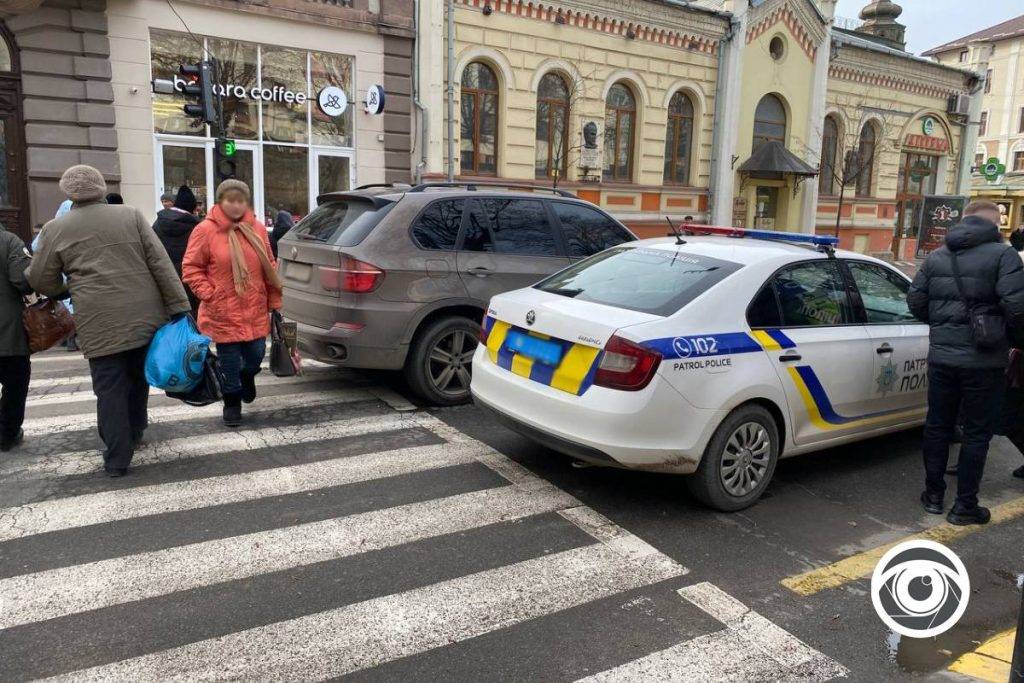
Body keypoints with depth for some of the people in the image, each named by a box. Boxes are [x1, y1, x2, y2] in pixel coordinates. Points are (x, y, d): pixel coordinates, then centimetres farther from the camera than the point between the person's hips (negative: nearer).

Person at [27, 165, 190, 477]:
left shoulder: (56, 229, 2)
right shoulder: (131, 215, 4)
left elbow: (40, 280, 11)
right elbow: (160, 263, -2)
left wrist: (68, 288, 31)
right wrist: (179, 306, -3)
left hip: (100, 322, -2)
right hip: (146, 316, 3)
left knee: (110, 388, 5)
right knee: (137, 378, 20)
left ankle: (117, 458, 8)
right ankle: (134, 433, 38)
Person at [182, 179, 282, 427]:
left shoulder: (257, 229, 6)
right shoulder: (205, 230, -5)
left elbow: (270, 268, 9)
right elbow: (191, 268, -2)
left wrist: (275, 303, 8)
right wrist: (209, 295, -11)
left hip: (255, 312, 3)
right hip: (223, 314, -3)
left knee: (256, 355, 7)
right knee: (229, 359, 4)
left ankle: (246, 377, 42)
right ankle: (232, 403, 24)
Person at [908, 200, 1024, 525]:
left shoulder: (937, 257, 7)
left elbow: (915, 301, 7)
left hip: (941, 356, 4)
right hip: (984, 361, -4)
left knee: (937, 425, 14)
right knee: (977, 432, 6)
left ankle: (934, 494, 23)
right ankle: (965, 505, 12)